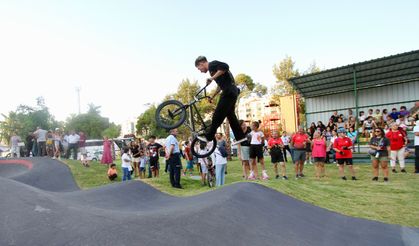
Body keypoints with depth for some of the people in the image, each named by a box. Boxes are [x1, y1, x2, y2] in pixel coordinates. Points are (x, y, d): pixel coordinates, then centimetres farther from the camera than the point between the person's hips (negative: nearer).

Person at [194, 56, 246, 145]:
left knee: (218, 115, -5)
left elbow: (225, 67, -24)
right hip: (232, 91, 10)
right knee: (230, 115, 14)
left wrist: (212, 78, -22)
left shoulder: (212, 64, -4)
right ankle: (240, 137, 18)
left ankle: (208, 137, 1)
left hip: (229, 92, -10)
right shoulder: (212, 68, 24)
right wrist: (212, 97, 35)